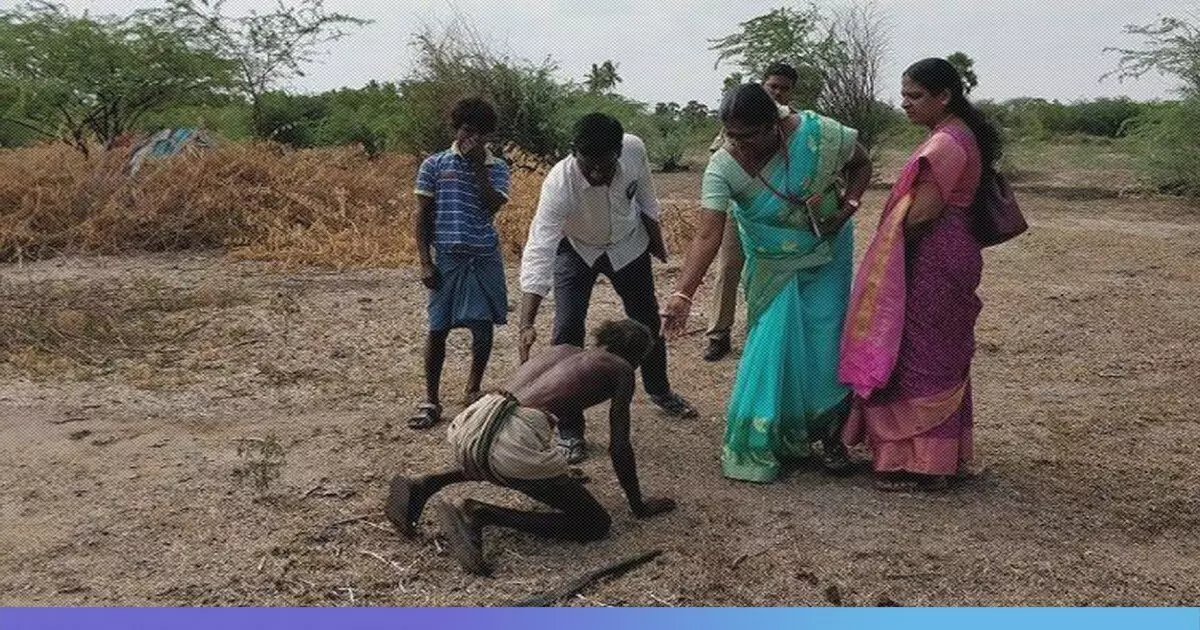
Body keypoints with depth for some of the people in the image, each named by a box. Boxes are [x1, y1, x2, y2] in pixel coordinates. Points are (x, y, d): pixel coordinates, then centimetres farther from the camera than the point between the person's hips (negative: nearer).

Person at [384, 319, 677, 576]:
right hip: (513, 442, -8)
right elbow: (619, 447, 7)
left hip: (470, 424, 8)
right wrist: (639, 506, 20)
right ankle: (483, 515, -5)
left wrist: (558, 475, 55)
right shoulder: (620, 369, 11)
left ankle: (424, 485, 19)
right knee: (595, 524, 7)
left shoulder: (561, 350, 29)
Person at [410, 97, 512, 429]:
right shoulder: (434, 164, 4)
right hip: (446, 257, -1)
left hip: (484, 257, 1)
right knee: (438, 328, 0)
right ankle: (430, 400, 10)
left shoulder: (497, 168, 6)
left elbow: (493, 206, -11)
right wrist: (425, 262, -3)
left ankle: (473, 391, 25)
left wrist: (479, 165, -12)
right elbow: (422, 215, 3)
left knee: (483, 326, 6)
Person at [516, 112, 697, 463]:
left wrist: (657, 241, 7)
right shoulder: (559, 184, -39)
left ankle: (659, 391, 45)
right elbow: (539, 253, -45)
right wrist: (526, 325, -52)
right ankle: (569, 431, 0)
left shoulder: (634, 150, -30)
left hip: (628, 244, 3)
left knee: (647, 319, 17)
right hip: (576, 249, -3)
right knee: (567, 330, -15)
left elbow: (645, 196, -7)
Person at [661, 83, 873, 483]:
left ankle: (830, 436, 22)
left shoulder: (818, 134, -24)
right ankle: (768, 440, 18)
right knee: (772, 347, 0)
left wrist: (847, 207, -20)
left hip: (825, 259, 0)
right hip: (772, 267, 0)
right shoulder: (722, 168, -25)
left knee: (824, 346, 1)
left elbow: (861, 165, -3)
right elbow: (708, 235, -33)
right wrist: (682, 294, -44)